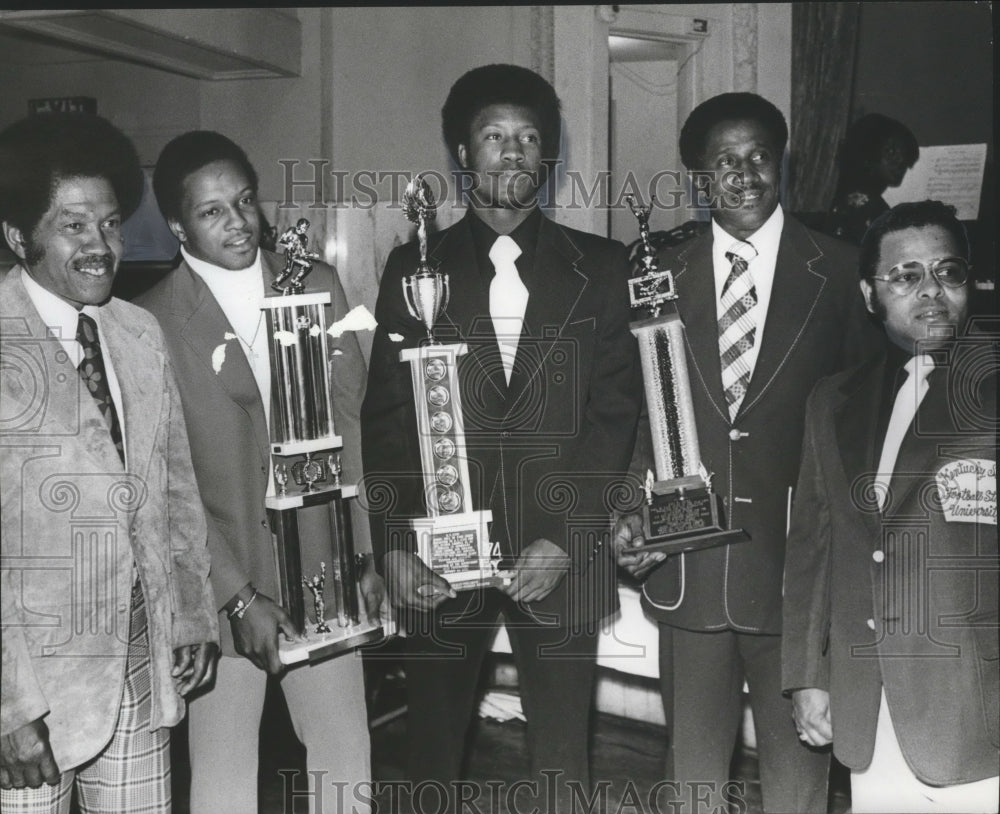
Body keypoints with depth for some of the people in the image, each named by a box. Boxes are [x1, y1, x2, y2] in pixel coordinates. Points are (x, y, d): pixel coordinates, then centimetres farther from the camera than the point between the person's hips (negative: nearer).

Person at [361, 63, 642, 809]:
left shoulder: (599, 267, 6)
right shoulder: (413, 268, 7)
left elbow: (616, 410, 1)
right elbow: (386, 418, 4)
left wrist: (567, 538, -8)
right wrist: (393, 546, -6)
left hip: (562, 554, 0)